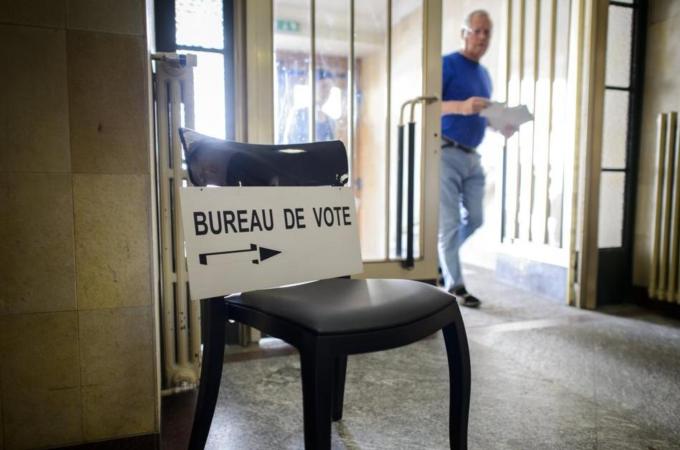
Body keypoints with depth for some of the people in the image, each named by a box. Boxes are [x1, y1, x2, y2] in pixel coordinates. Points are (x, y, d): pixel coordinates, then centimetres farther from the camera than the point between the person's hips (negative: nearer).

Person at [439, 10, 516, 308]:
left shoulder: (485, 74, 20)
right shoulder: (447, 64, -5)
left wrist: (502, 127, 5)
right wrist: (461, 106, -34)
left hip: (472, 156, 8)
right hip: (446, 153, -8)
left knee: (475, 220, 9)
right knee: (450, 222, -5)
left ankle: (441, 260, 31)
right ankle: (454, 286, 4)